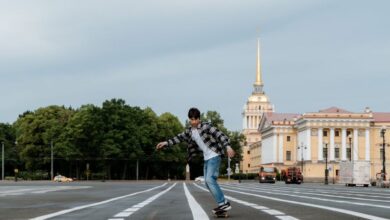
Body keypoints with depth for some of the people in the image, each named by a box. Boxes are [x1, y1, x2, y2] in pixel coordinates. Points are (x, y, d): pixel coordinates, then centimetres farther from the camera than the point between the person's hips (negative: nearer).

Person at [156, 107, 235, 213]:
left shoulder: (206, 126, -13)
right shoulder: (189, 131, 8)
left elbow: (220, 135, -22)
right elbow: (179, 137, 19)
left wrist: (228, 146, -34)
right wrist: (166, 143, 8)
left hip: (214, 156, -9)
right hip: (206, 158, 9)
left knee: (210, 179, -19)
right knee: (208, 182, 7)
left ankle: (224, 203, -19)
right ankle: (222, 204, 10)